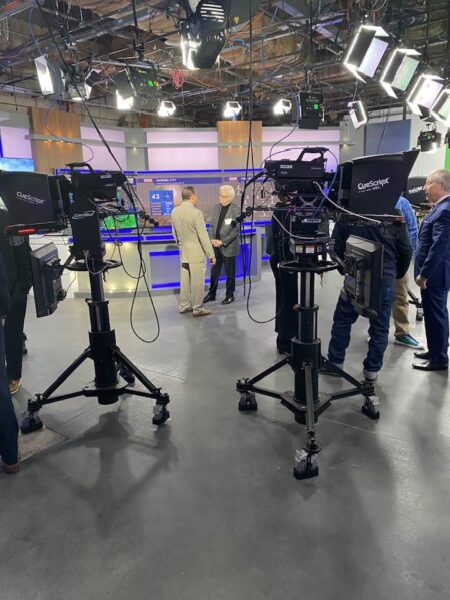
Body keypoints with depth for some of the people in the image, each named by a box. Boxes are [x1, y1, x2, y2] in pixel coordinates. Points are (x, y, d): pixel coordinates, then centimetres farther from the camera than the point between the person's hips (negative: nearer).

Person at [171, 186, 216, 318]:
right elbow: (203, 236, -16)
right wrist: (211, 254, -9)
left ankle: (184, 306, 24)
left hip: (183, 251, 7)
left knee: (184, 280, 14)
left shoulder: (175, 211, 1)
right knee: (197, 281, 2)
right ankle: (197, 309, 10)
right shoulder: (196, 213, -19)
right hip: (196, 252, -7)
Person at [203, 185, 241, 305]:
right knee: (214, 272, 13)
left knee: (230, 273, 8)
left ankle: (230, 295, 21)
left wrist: (222, 242, -17)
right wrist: (212, 239, -6)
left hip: (228, 247, -5)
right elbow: (212, 225, 10)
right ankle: (211, 294, 25)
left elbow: (236, 230, -14)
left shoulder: (236, 210, -11)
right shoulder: (217, 207, 7)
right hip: (216, 246, 5)